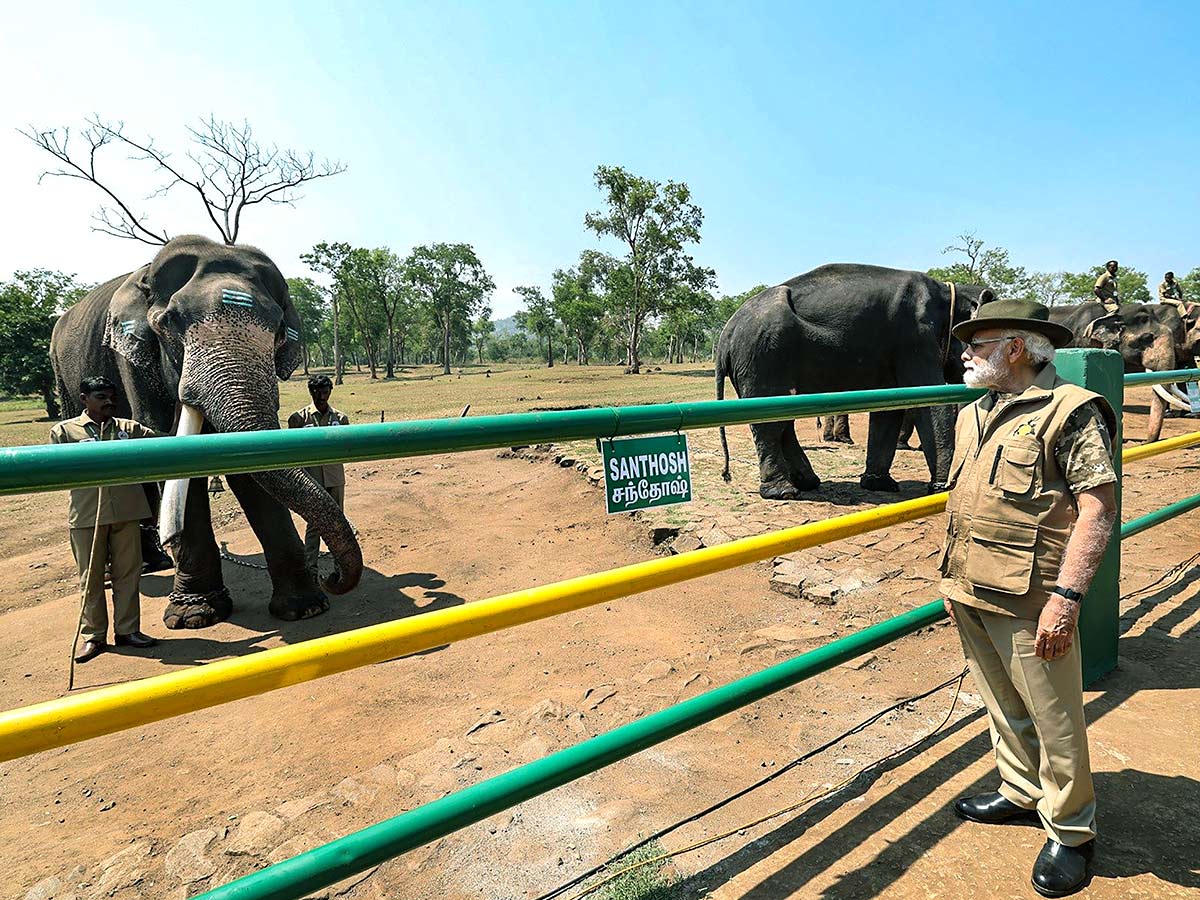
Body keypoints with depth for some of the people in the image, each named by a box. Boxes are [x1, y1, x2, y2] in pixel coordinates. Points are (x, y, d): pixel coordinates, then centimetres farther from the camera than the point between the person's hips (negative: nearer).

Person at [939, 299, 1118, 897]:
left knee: (1054, 720, 6)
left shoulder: (1070, 411, -10)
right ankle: (1020, 794, 39)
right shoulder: (973, 415, 13)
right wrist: (952, 579, 20)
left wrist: (1066, 597, -23)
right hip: (970, 594, 7)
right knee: (1003, 708, 20)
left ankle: (1070, 831, 25)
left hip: (1028, 602, -7)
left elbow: (1099, 510, -16)